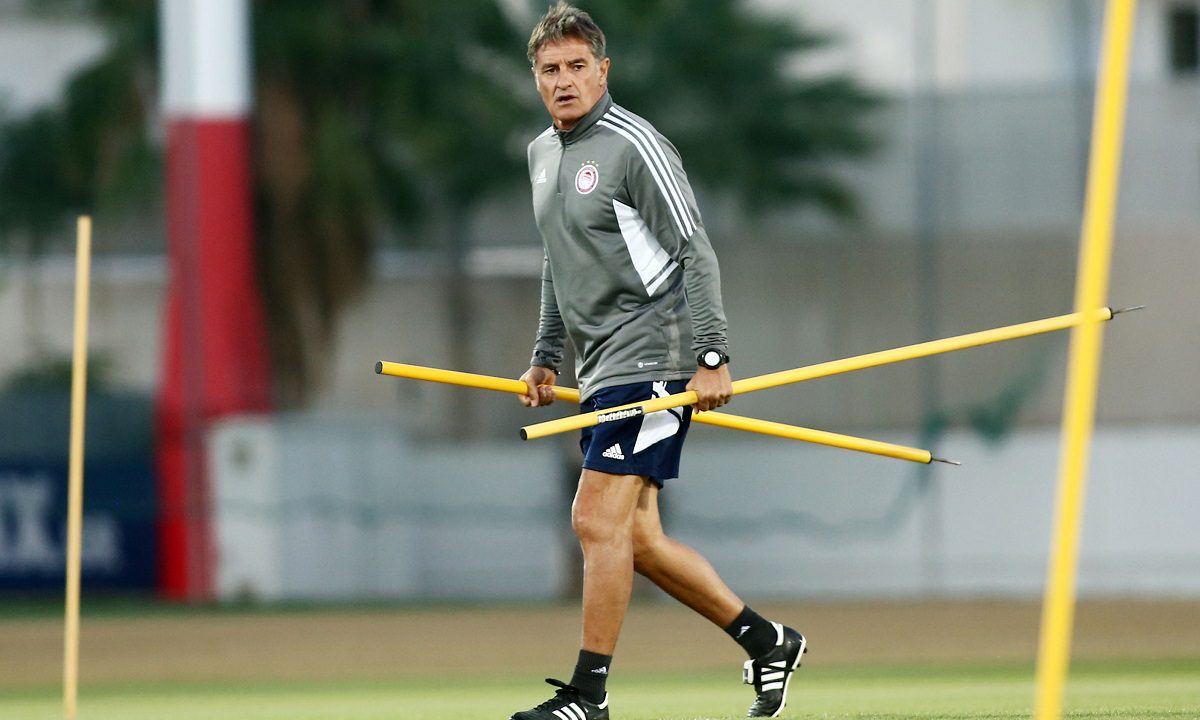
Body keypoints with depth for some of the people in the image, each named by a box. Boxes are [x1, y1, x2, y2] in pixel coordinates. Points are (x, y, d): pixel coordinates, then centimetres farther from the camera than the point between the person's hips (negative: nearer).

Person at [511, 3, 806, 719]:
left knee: (598, 520, -13)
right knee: (635, 538, 8)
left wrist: (711, 357, -21)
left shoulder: (635, 145, -11)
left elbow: (696, 253, -14)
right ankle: (768, 642, 20)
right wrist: (547, 358, 23)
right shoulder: (543, 153, 15)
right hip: (602, 369, 9)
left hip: (650, 358, -9)